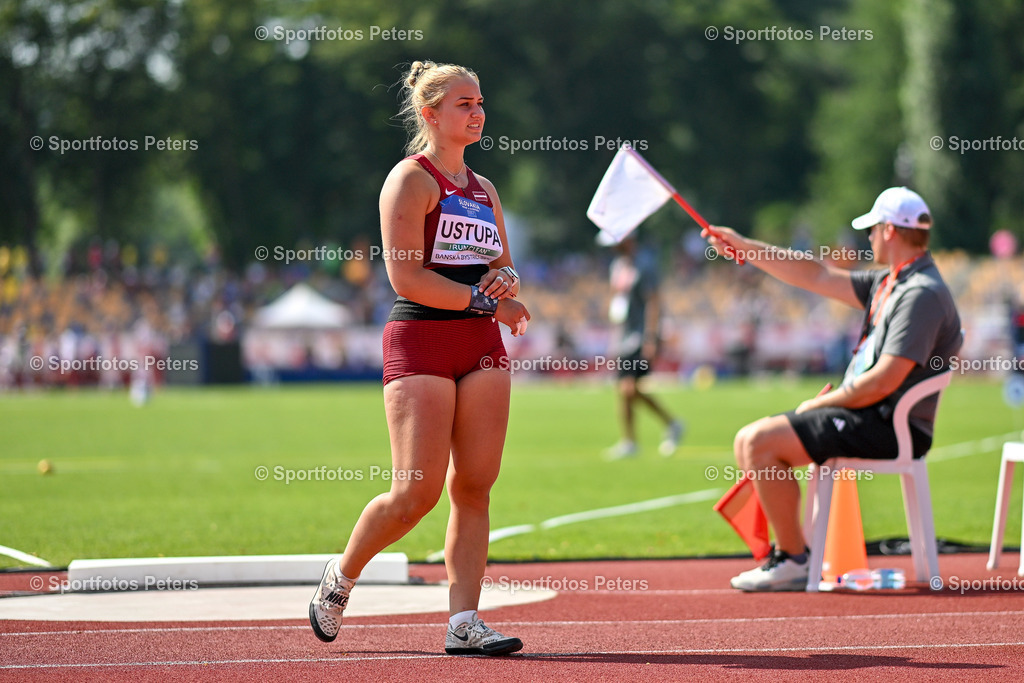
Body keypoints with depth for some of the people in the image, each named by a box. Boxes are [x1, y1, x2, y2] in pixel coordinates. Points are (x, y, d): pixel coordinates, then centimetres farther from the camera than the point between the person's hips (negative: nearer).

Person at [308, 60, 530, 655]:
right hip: (421, 342, -7)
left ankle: (464, 621, -3)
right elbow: (406, 276, -14)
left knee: (474, 488, -2)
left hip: (482, 346, 7)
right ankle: (341, 577, 15)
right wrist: (486, 300, -14)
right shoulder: (411, 179, -5)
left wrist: (507, 279, -2)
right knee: (417, 493, -9)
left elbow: (505, 267, 23)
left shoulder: (483, 189, 18)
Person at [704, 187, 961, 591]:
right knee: (749, 442, 9)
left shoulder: (922, 294, -17)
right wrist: (744, 248, 20)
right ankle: (784, 553, 6)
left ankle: (794, 562, -13)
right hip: (861, 413, 10)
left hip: (890, 427, -10)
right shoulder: (887, 283, 14)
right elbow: (818, 277, 21)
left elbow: (884, 381, -23)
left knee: (762, 442, -19)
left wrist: (820, 404, -11)